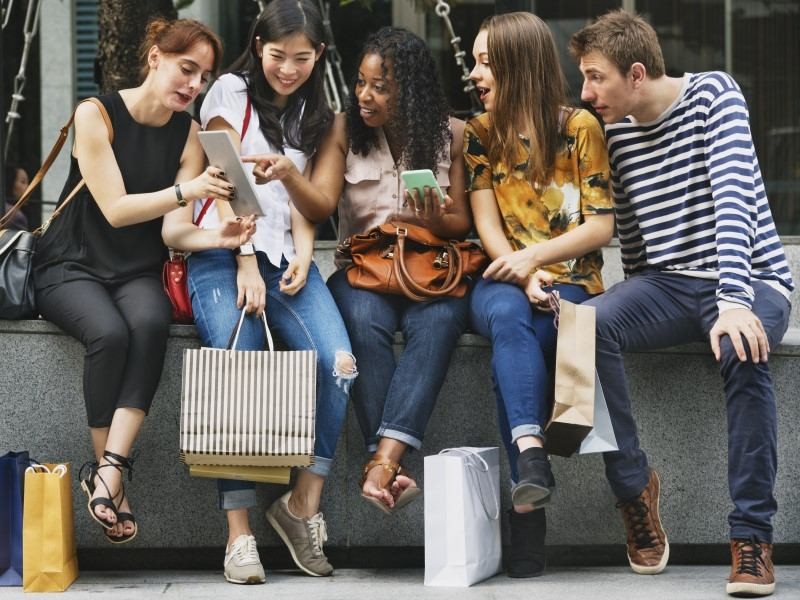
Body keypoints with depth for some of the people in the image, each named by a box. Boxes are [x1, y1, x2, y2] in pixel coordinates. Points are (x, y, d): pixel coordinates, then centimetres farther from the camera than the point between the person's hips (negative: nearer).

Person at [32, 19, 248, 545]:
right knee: (110, 333, -35)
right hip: (72, 266, -3)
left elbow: (173, 229, -5)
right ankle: (112, 476, -23)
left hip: (138, 272, 3)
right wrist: (188, 191, -28)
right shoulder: (96, 115, -8)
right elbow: (115, 209, -15)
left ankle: (108, 471, -38)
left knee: (151, 324, -33)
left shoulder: (189, 134, 3)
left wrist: (217, 239, -27)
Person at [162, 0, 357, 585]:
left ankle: (304, 504, -12)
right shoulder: (232, 92, 5)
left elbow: (302, 197, 17)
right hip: (223, 254, -4)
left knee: (339, 364, -22)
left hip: (286, 257, 4)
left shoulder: (314, 115, 20)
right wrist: (246, 266, -11)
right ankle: (239, 535, -21)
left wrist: (303, 254, -3)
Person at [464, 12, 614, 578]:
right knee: (509, 318, -36)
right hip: (504, 281, 2)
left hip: (571, 281, -2)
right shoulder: (481, 133, 9)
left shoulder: (580, 127, 0)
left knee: (511, 348, -34)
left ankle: (526, 509, -37)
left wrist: (535, 256, -15)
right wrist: (522, 277, -16)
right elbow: (488, 227, 2)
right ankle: (533, 457, -51)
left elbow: (601, 226, -3)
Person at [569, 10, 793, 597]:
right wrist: (637, 308, -2)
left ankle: (752, 536, -29)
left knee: (742, 350, -38)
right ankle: (634, 483, -11)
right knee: (588, 324, -28)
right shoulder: (614, 131, 7)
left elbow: (734, 196, -21)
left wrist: (734, 301, -34)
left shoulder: (713, 95, -9)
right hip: (667, 284, 4)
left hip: (750, 280, -4)